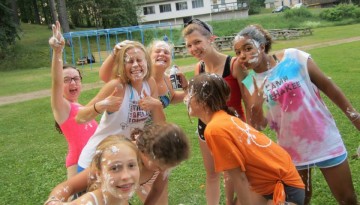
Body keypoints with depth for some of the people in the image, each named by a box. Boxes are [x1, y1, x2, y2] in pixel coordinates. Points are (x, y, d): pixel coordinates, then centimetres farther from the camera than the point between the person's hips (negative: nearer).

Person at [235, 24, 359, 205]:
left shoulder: (295, 57, -13)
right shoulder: (248, 83, -7)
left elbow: (328, 87, -3)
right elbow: (256, 128, -5)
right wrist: (256, 106, -25)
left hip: (324, 141, -1)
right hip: (291, 150, 2)